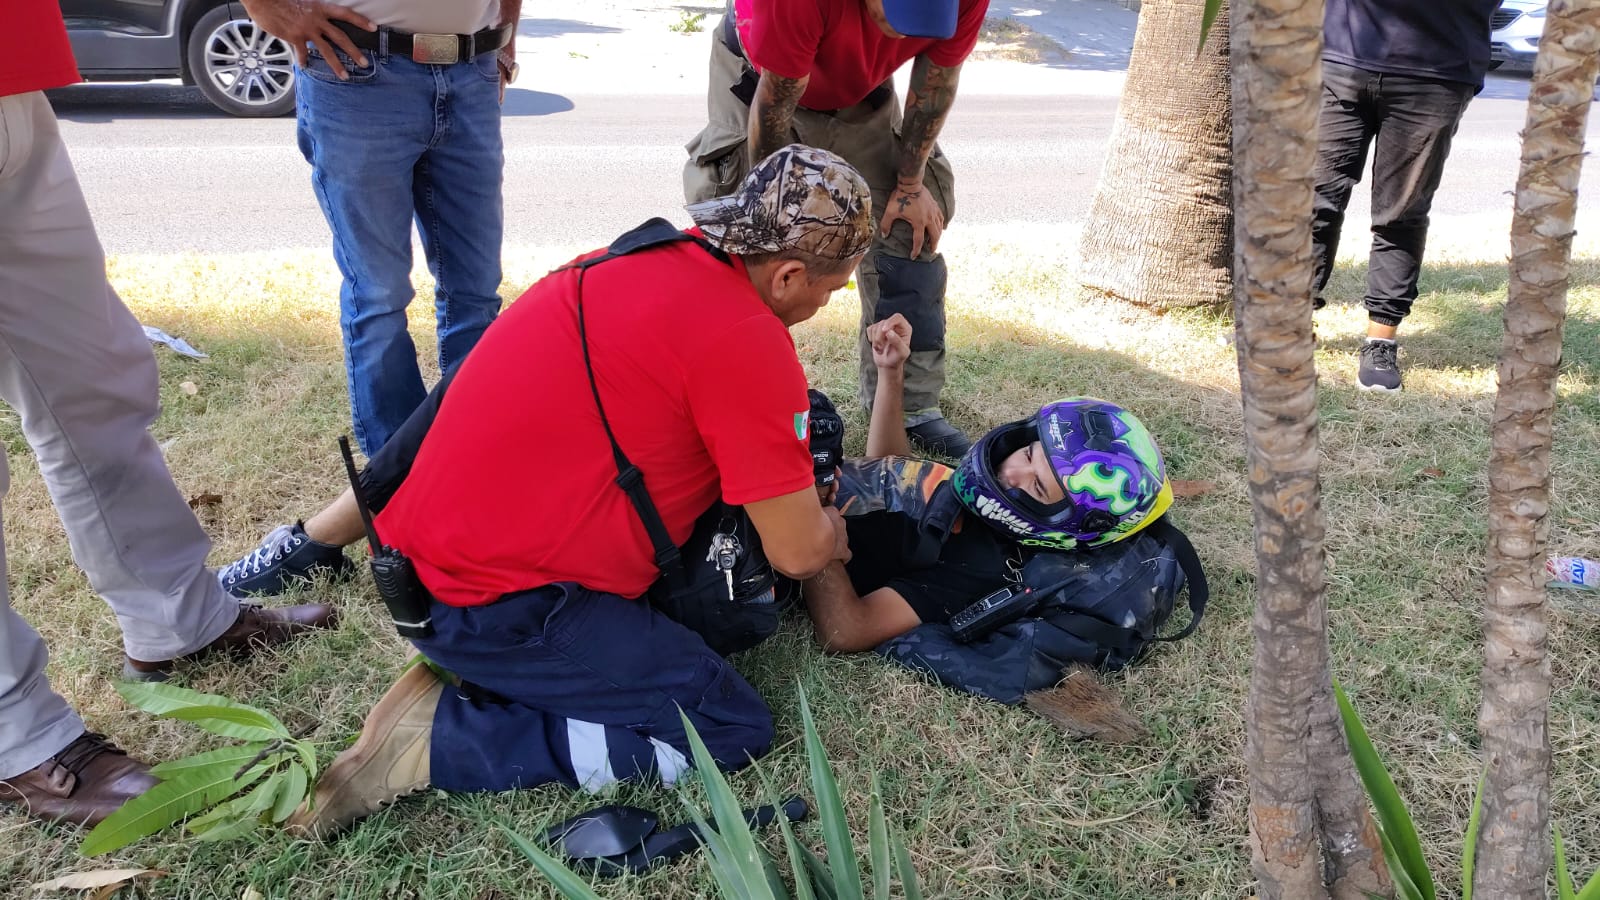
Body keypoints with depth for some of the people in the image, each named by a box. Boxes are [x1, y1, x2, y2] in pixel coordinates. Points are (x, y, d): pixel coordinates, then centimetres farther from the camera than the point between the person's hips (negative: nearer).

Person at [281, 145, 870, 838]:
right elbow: (797, 553, -12)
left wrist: (792, 477, 21)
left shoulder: (646, 257, 7)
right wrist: (833, 531, 12)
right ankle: (440, 738, -4)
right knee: (733, 731, -3)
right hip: (492, 604, -9)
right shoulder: (745, 336, -18)